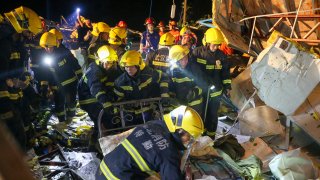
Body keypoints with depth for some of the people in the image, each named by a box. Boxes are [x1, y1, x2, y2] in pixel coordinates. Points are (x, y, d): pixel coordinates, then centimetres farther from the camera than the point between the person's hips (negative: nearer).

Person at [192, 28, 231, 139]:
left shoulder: (221, 55, -1)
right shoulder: (197, 53, -10)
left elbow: (225, 72, 9)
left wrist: (227, 87, 10)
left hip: (215, 91, 2)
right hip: (200, 90, -1)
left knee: (212, 115, 13)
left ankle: (211, 136, 28)